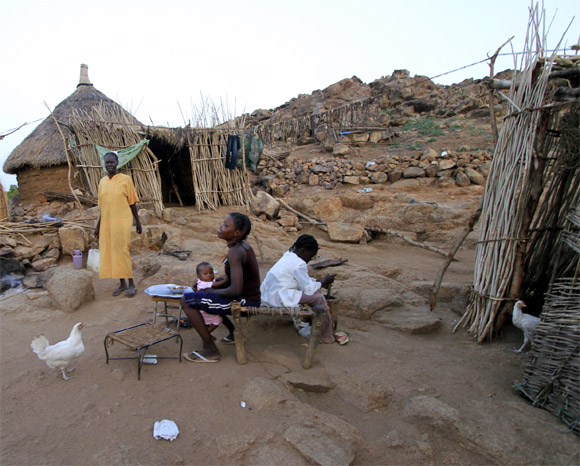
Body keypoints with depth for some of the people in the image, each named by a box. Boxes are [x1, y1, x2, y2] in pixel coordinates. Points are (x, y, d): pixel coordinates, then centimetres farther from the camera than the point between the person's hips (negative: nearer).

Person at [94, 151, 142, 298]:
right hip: (107, 222, 6)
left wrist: (138, 222, 0)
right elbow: (103, 206, 16)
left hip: (122, 221, -5)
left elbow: (132, 203, 0)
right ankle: (122, 284, 19)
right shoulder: (102, 182, 11)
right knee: (109, 252, 7)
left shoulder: (125, 179, -3)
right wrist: (98, 226, 17)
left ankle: (131, 284, 3)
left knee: (121, 251, -7)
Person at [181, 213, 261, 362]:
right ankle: (234, 333, 33)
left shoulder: (235, 252, -23)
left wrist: (213, 291, -12)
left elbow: (235, 289, -28)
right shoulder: (243, 245, 5)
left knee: (187, 300, -10)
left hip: (244, 301, -10)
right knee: (202, 294, 32)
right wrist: (209, 287, 9)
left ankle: (211, 350, -2)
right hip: (249, 297, 10)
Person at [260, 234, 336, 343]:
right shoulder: (299, 264, -17)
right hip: (278, 298, -10)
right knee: (319, 298, -6)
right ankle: (326, 337, 4)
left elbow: (303, 280, 21)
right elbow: (309, 289, -11)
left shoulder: (289, 255, 12)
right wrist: (324, 281, 3)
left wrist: (320, 282, 13)